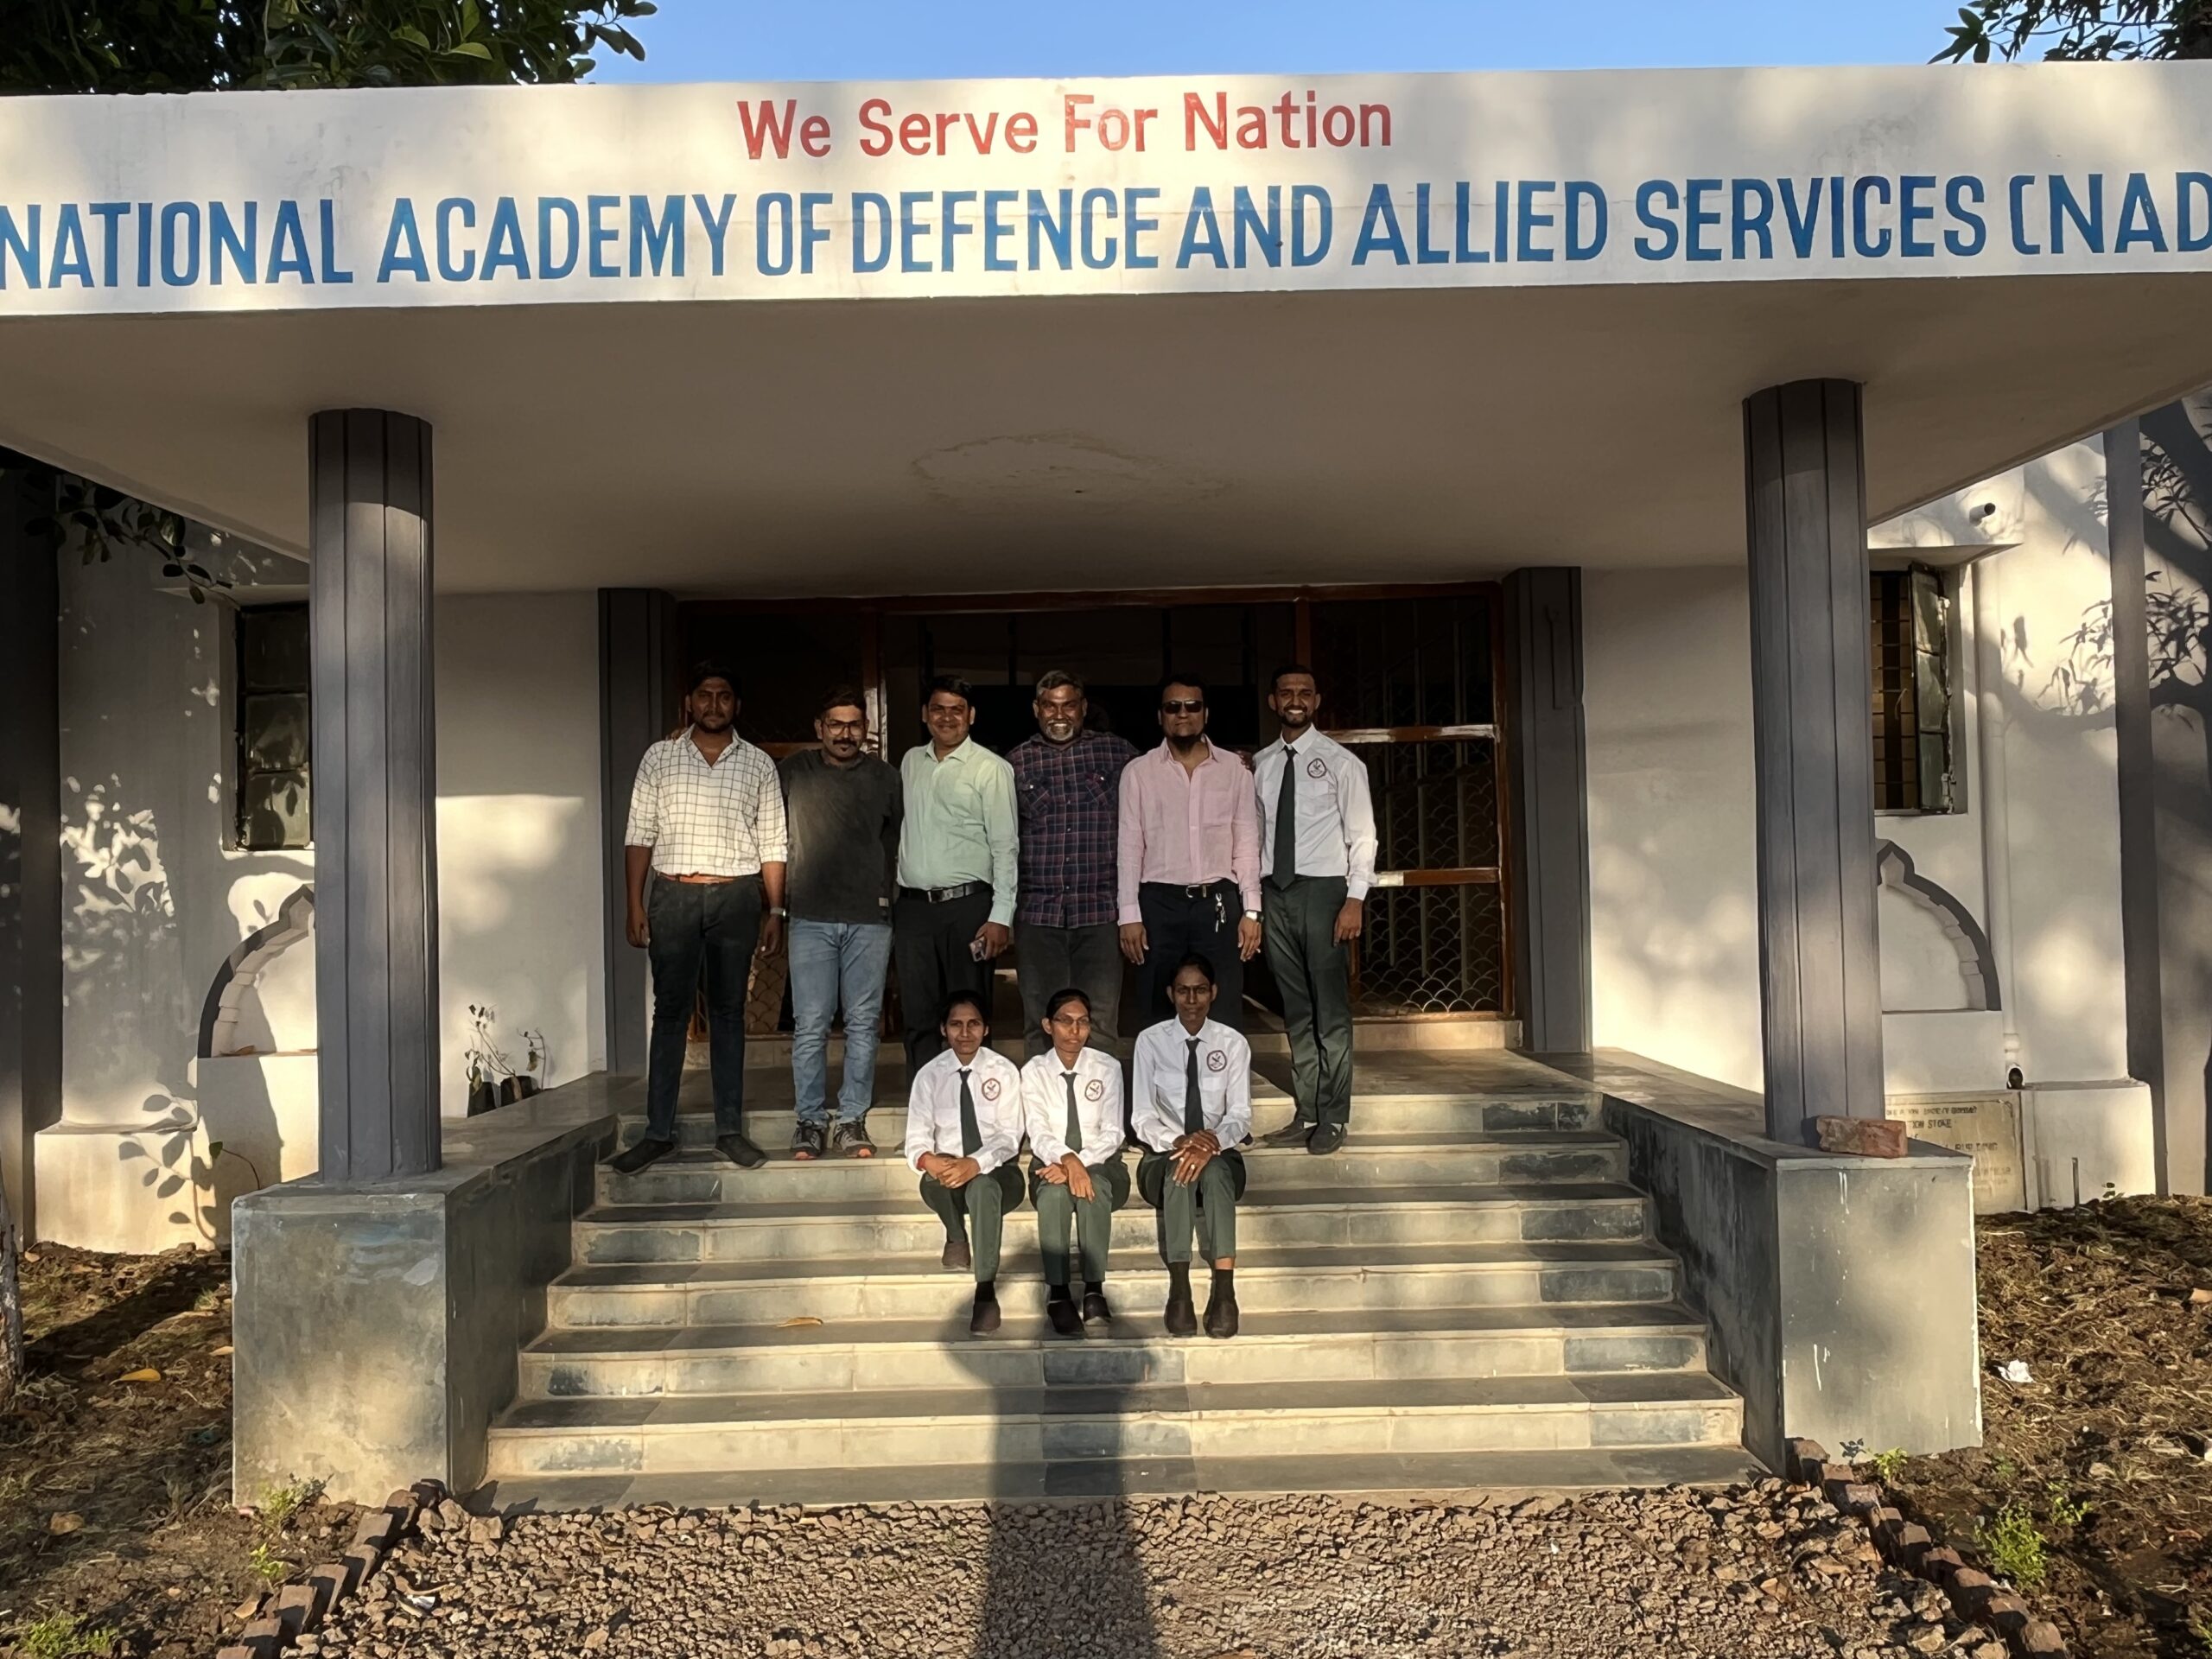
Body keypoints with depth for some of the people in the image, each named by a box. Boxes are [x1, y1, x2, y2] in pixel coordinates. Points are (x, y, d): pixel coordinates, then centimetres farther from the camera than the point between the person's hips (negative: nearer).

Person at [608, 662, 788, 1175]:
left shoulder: (758, 764, 7)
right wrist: (635, 904, -2)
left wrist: (775, 911, 1)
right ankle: (658, 1132, 8)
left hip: (736, 898, 0)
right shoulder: (659, 757, 6)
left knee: (728, 1012, 6)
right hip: (673, 895, 0)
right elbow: (639, 835, 5)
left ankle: (729, 1129, 12)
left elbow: (772, 844, 7)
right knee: (669, 1012, 2)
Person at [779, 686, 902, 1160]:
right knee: (810, 1026, -1)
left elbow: (897, 843, 14)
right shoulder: (793, 771, 6)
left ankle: (852, 1121, 12)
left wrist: (886, 895, 8)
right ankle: (810, 1121, 9)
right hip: (811, 917, -1)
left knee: (863, 1024, 4)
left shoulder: (885, 778, 8)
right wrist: (777, 899, 7)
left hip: (869, 918, 1)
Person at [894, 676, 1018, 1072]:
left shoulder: (991, 769, -3)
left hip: (966, 906, -4)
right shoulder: (910, 762, 14)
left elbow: (1006, 847, -6)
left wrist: (1001, 917, -13)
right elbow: (899, 834, 18)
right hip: (912, 906, 5)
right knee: (918, 1019, 7)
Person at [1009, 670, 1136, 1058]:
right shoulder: (1017, 762, 9)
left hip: (1099, 910, -1)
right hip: (1038, 910, 1)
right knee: (1041, 1025, 6)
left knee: (1100, 1025, -2)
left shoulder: (1117, 752, 7)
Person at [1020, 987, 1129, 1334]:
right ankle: (1057, 1293, -33)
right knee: (1054, 1191, -35)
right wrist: (1068, 1160, -35)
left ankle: (1094, 1290, -34)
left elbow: (1112, 1134, -8)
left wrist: (1081, 1164, -27)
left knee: (1094, 1188, -35)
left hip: (1100, 1164, 0)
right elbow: (1039, 1135, -13)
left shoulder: (1107, 1067, -2)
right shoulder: (1034, 1071, -2)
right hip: (1052, 1164, 0)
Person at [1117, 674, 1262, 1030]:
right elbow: (1129, 848, 2)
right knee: (1157, 1019, 5)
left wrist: (1251, 910, 0)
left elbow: (1247, 843, 6)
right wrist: (1129, 915, -4)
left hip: (1218, 902, 1)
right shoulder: (1138, 772, 4)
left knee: (1224, 1019, 2)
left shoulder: (1233, 769, 7)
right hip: (1159, 904, 0)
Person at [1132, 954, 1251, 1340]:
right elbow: (1143, 1118, -6)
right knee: (1179, 1168, -36)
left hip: (1220, 1155, 1)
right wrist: (1179, 1141, -26)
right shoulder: (1151, 1041, -2)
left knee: (1214, 1170, -35)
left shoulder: (1233, 1043, 1)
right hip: (1164, 1157, 0)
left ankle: (1224, 1290, -40)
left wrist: (1212, 1142, -25)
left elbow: (1241, 1116, -3)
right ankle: (1179, 1291, -38)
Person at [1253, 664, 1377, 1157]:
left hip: (1323, 890, -4)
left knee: (1331, 1012, -2)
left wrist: (1355, 899, -13)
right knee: (1296, 1012, 9)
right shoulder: (1262, 764, 12)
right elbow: (1256, 834, 12)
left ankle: (1333, 1119, 6)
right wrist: (1251, 897, 5)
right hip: (1275, 892, 4)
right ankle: (1306, 1114, 16)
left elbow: (1362, 834, -3)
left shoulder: (1340, 761, 0)